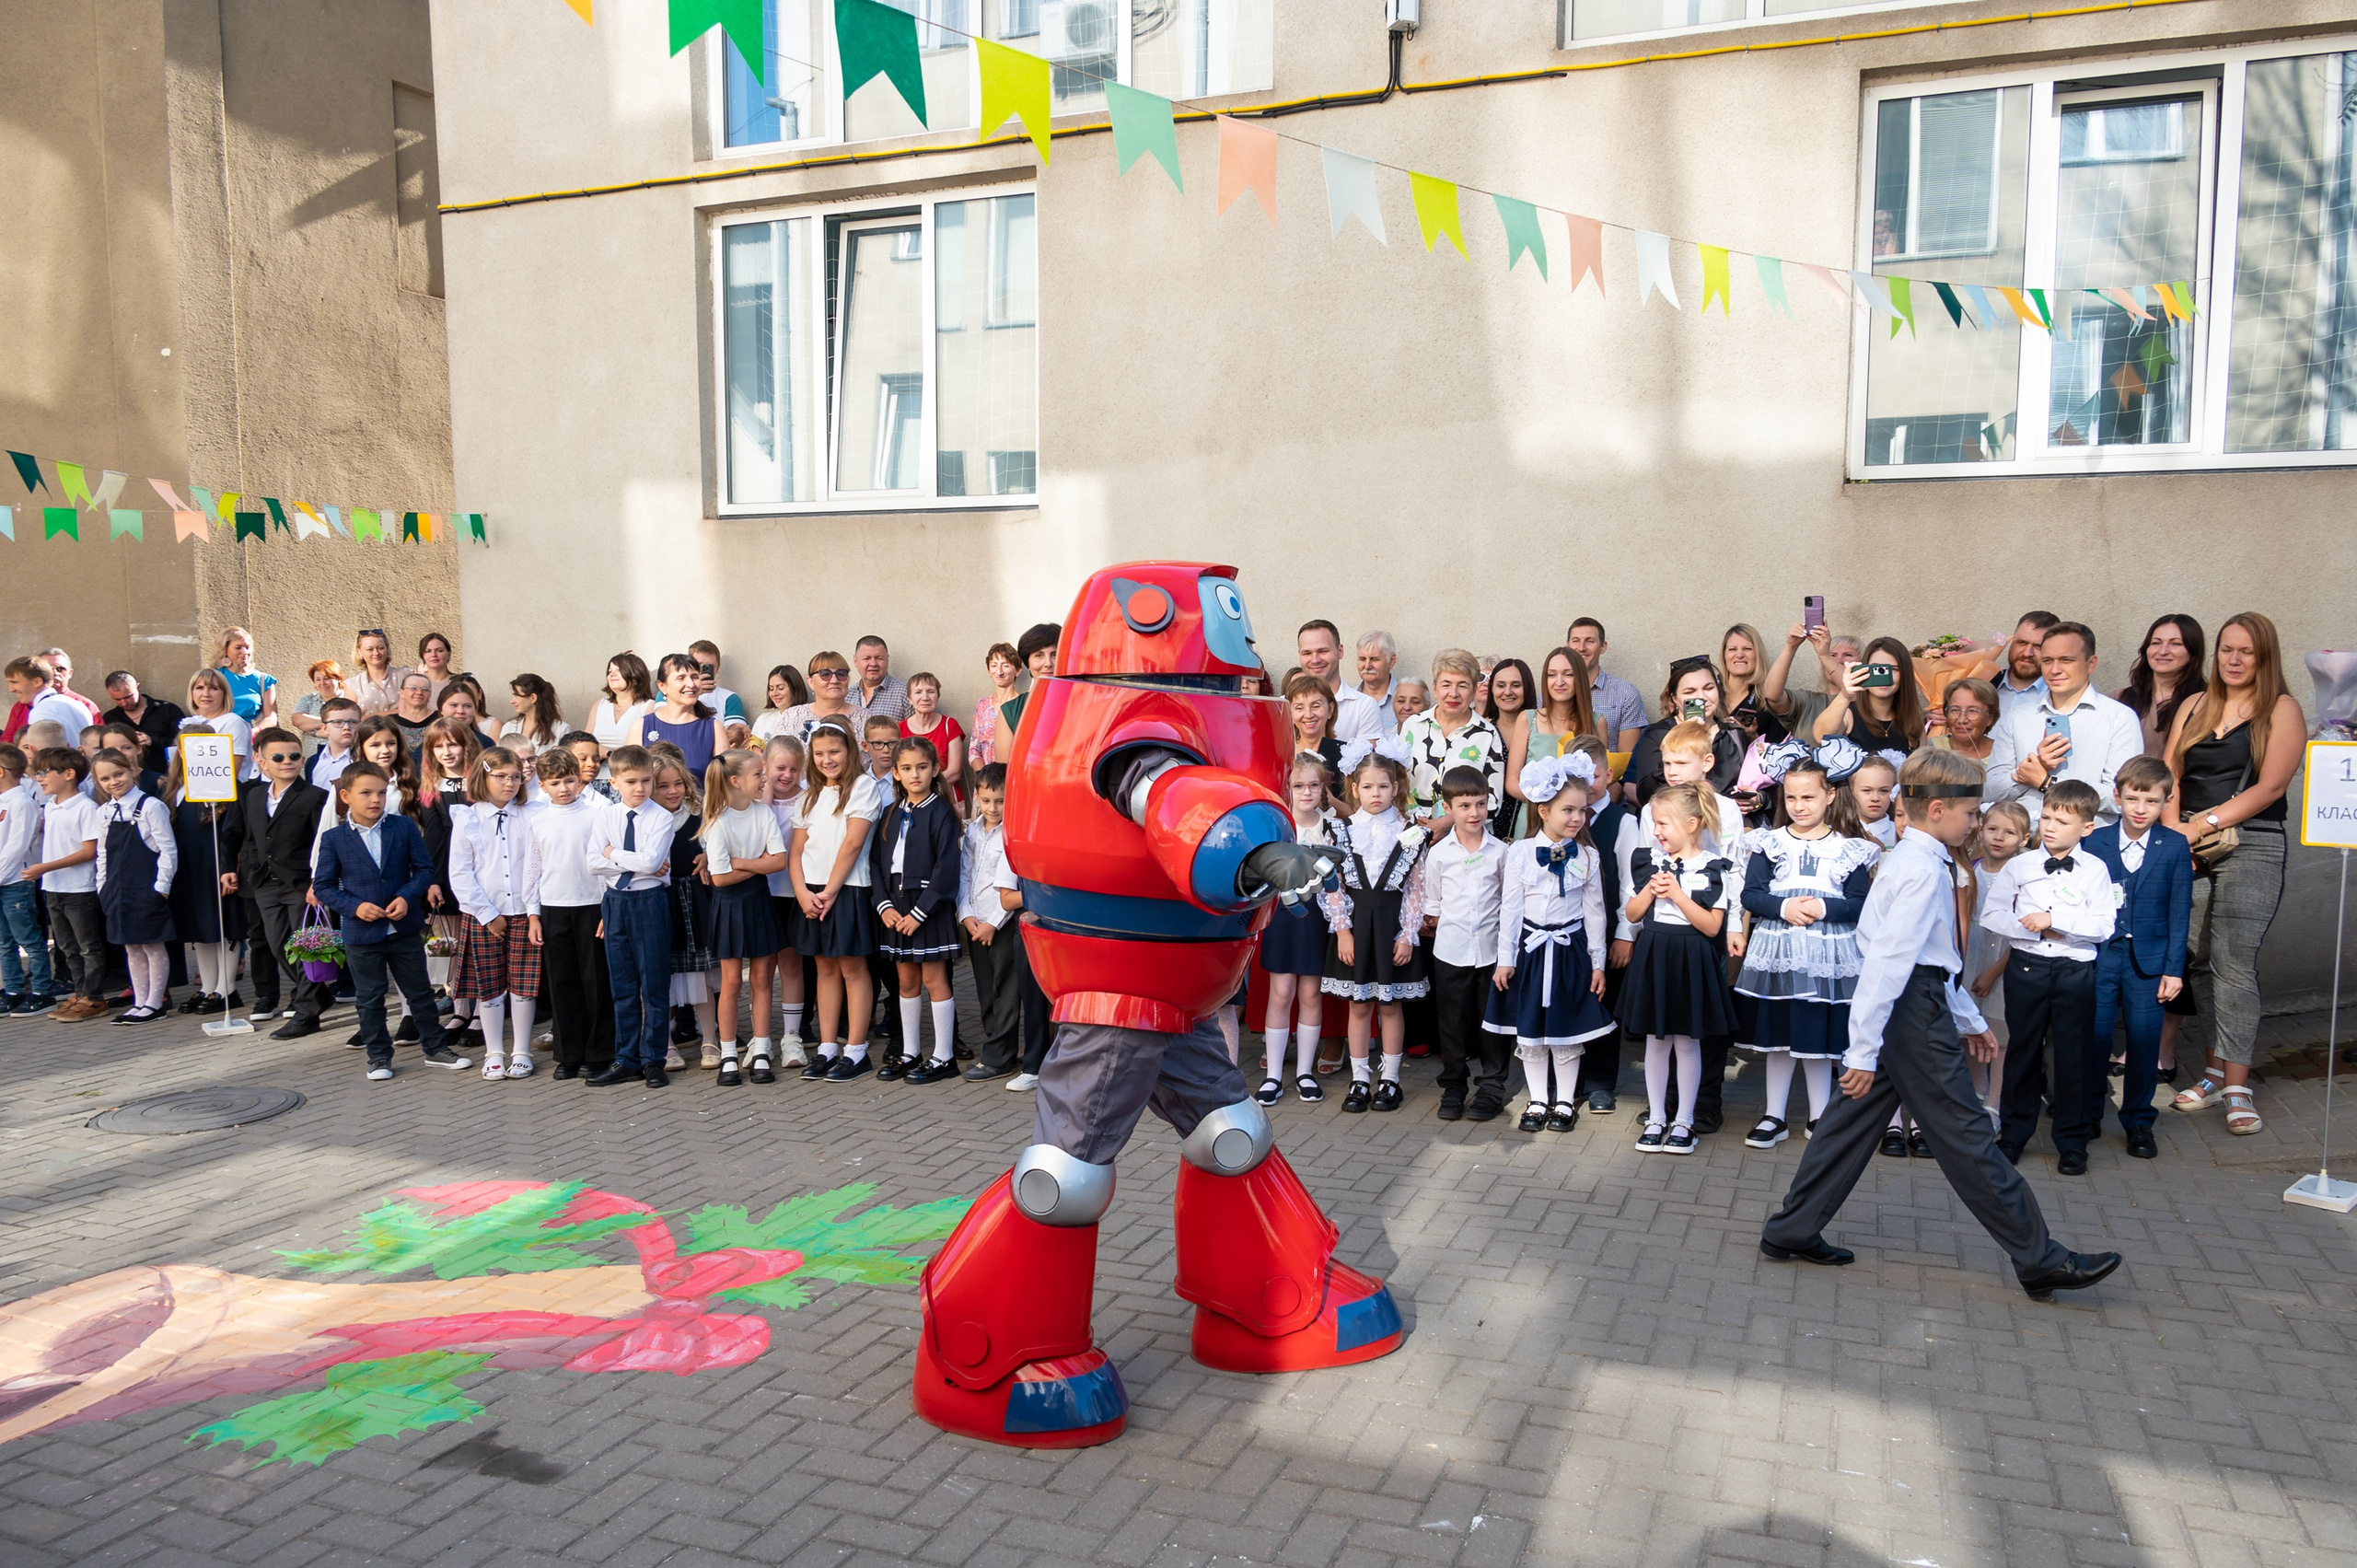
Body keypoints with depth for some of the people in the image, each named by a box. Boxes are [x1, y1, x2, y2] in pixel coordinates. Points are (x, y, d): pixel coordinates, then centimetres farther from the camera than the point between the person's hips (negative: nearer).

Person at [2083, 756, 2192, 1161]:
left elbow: (2179, 913, 0)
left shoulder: (2175, 846, 0)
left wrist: (2174, 968, -3)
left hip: (2148, 959, 0)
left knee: (2144, 1040, 2)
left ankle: (2138, 1120, 18)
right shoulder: (2096, 841, 0)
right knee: (2093, 1036, 5)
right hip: (2100, 956, 0)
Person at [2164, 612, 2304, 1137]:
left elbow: (2270, 786, -7)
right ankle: (2214, 1071, 13)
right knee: (2196, 961, 4)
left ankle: (2237, 1088, -8)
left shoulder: (2282, 710, 2)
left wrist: (2204, 825, -12)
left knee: (2233, 964, -11)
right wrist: (2172, 828, -5)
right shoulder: (2194, 707, 15)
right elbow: (2169, 777, 11)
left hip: (2249, 848, -4)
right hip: (2188, 851, 4)